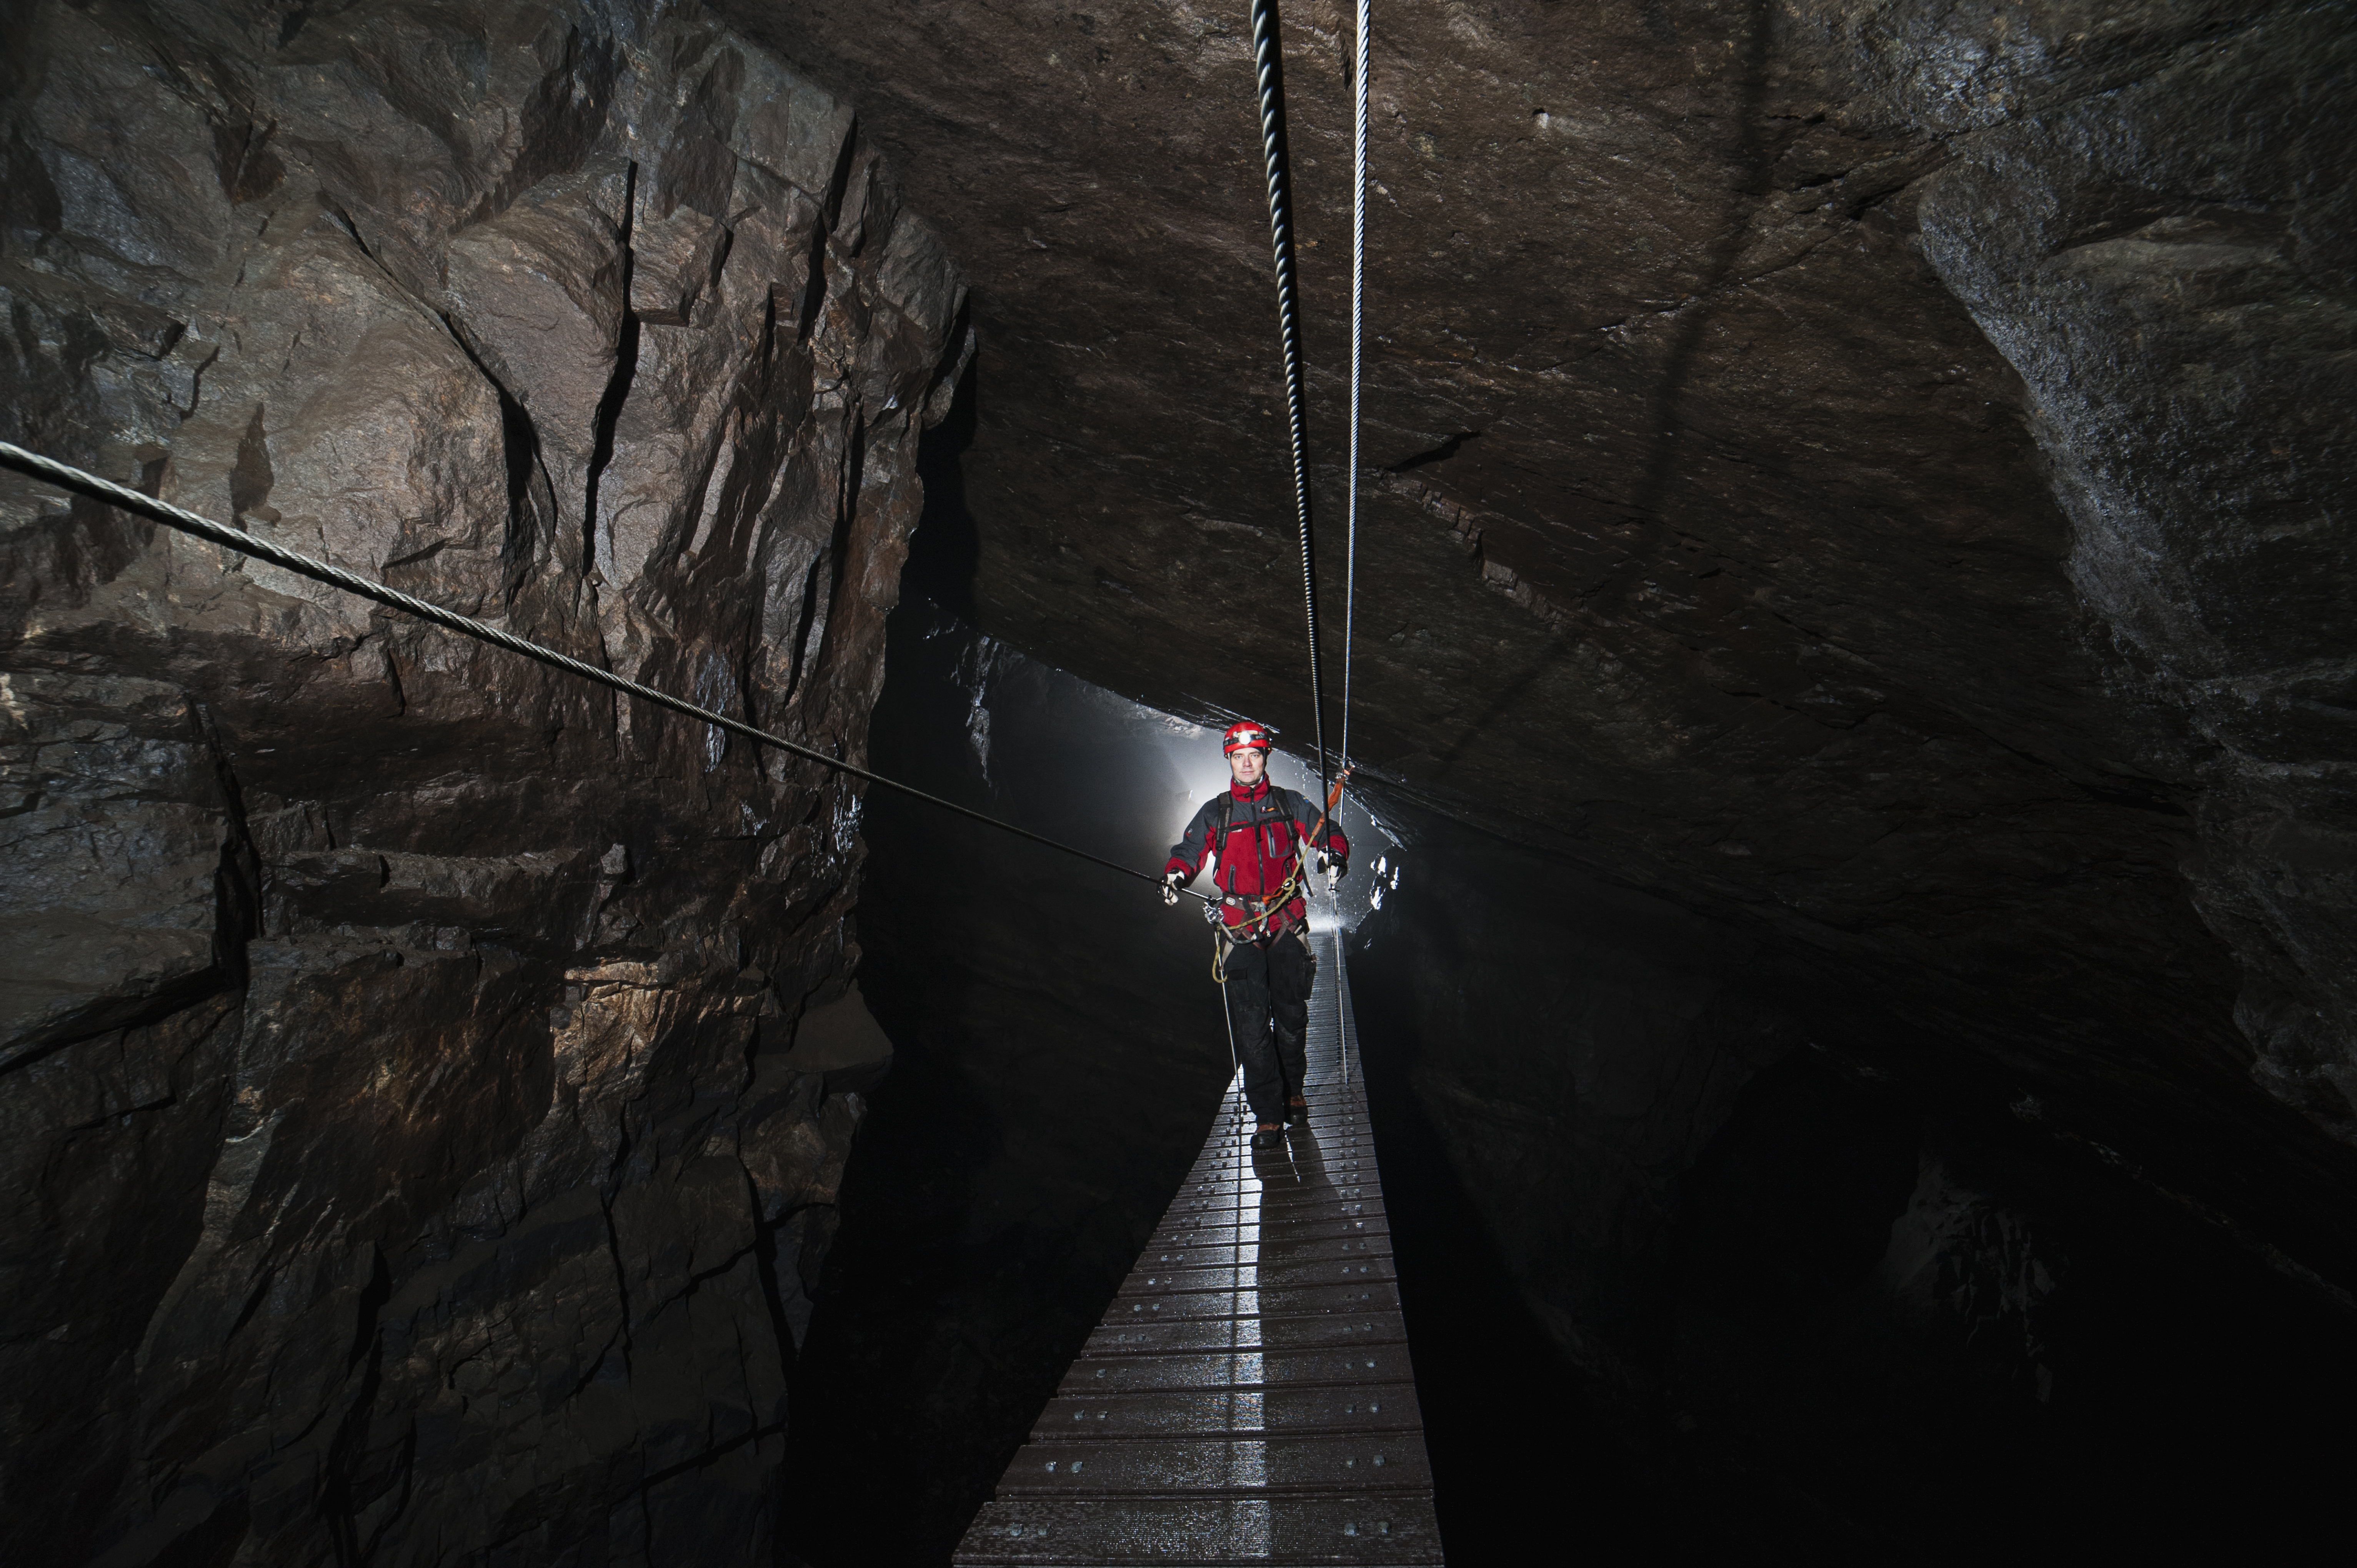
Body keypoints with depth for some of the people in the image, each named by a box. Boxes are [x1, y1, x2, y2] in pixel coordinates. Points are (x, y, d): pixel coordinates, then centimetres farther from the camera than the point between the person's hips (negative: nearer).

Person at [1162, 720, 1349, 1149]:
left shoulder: (1290, 804, 7)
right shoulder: (1215, 813, 8)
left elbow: (1328, 832, 9)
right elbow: (1188, 851, 6)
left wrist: (1334, 854, -13)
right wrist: (1174, 876, -15)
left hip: (1287, 925, 1)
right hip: (1241, 929, 0)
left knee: (1292, 1017, 10)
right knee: (1252, 1026, -7)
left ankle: (1293, 1090, 33)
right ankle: (1268, 1117, -1)